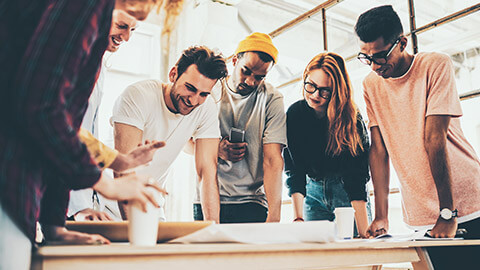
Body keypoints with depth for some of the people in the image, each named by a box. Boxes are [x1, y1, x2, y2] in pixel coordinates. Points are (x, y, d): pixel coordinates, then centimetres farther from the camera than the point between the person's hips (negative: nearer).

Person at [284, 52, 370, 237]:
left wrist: (363, 231, -30)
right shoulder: (294, 113, -14)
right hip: (314, 191, 2)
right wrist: (298, 218, -29)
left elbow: (356, 177, -23)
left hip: (348, 193, -1)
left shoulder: (352, 117, -20)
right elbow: (294, 170, -18)